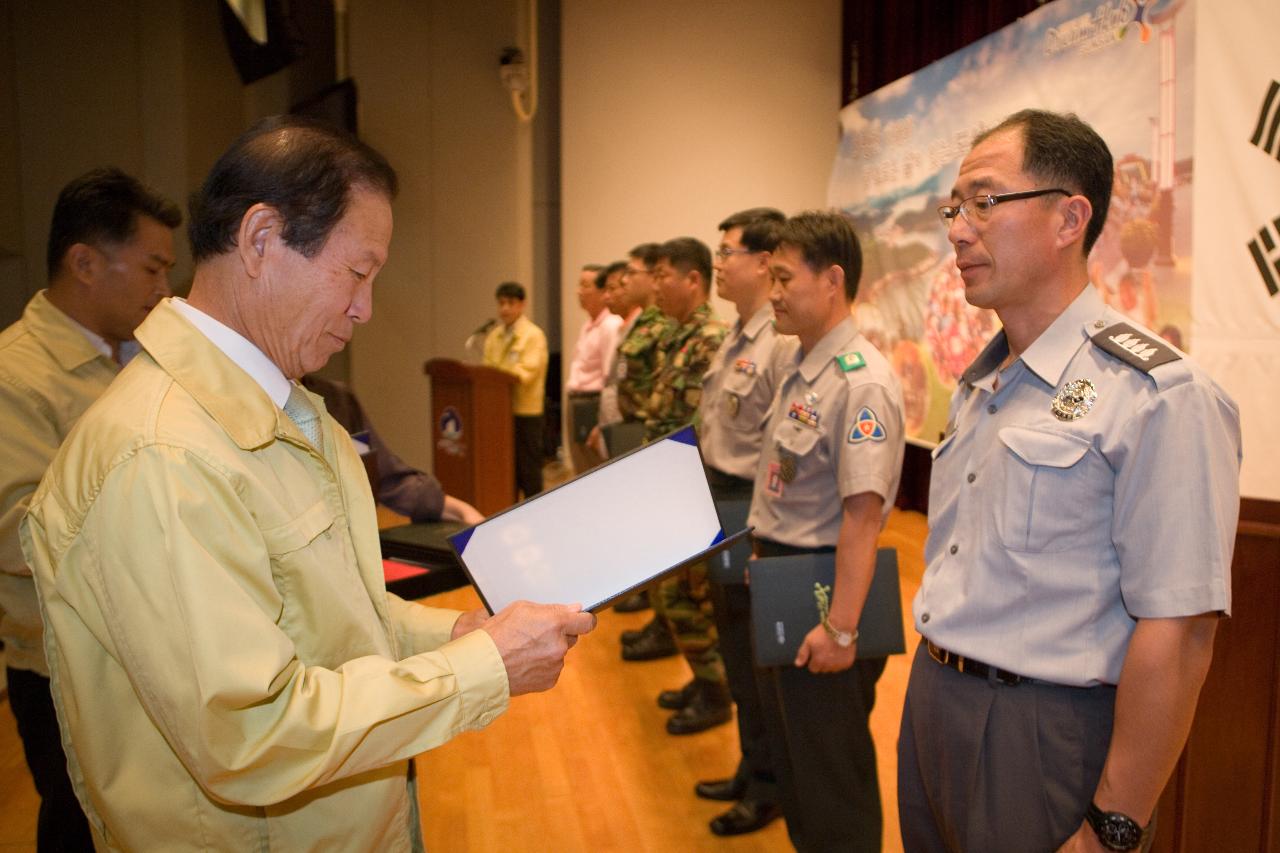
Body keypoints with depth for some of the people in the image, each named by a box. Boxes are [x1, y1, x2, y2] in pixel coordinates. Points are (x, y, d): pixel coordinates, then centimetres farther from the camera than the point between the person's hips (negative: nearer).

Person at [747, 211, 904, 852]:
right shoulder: (791, 359, 5)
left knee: (831, 764, 9)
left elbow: (862, 514, -27)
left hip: (823, 582, -9)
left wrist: (841, 629, -26)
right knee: (786, 743, 24)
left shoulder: (862, 383, -23)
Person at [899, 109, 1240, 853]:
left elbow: (1176, 636, -20)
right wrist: (932, 694, 14)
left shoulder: (1157, 395, -17)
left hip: (1041, 733, -7)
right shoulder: (979, 386, 9)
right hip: (933, 702, 8)